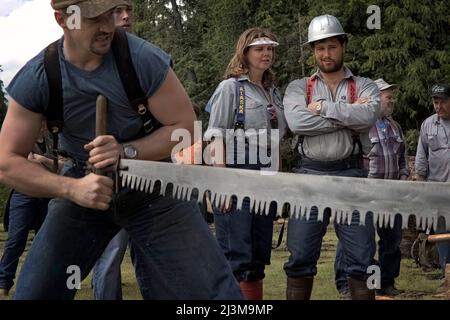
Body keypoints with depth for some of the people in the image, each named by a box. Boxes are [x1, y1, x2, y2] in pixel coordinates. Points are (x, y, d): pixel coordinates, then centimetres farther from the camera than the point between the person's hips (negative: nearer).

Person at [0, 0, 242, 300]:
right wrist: (72, 188, -28)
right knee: (34, 292, 0)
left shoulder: (144, 58, -20)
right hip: (83, 189, 2)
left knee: (214, 291, -9)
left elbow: (184, 126, -12)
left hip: (153, 188, -1)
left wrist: (126, 152, -28)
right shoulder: (36, 78, -14)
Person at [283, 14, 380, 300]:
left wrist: (323, 107, -7)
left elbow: (367, 117, -14)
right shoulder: (298, 88, 11)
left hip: (351, 175, 0)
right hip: (309, 175, 0)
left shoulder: (365, 87, 10)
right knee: (300, 257, 3)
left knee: (362, 258, 2)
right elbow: (297, 122, -11)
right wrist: (348, 118, -8)